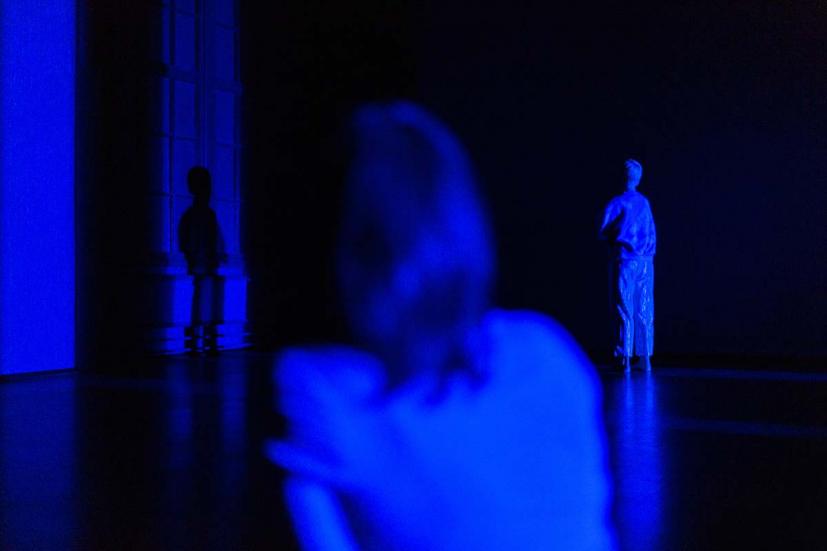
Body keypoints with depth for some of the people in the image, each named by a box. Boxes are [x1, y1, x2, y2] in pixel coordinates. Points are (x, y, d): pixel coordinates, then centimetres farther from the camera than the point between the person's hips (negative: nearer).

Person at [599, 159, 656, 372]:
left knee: (624, 309, -2)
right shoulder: (645, 203, 9)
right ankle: (645, 358, 13)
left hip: (625, 260, -5)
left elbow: (603, 232, -7)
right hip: (645, 261, 5)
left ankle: (625, 358, -5)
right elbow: (651, 233, 16)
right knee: (644, 312, 8)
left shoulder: (617, 203, -7)